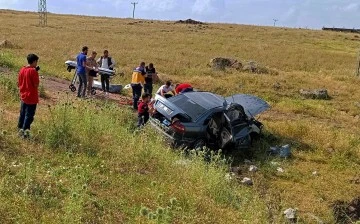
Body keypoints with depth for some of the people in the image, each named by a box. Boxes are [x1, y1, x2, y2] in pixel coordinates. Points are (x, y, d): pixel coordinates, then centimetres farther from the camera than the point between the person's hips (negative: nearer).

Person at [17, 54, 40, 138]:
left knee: (22, 114, 18)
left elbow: (19, 84, 8)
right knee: (29, 115, 1)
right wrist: (36, 73, -7)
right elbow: (36, 85, -16)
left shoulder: (22, 70, 4)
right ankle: (25, 131, 1)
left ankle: (20, 129, 26)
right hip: (32, 97, -7)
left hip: (23, 97, 7)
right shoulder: (33, 71, -17)